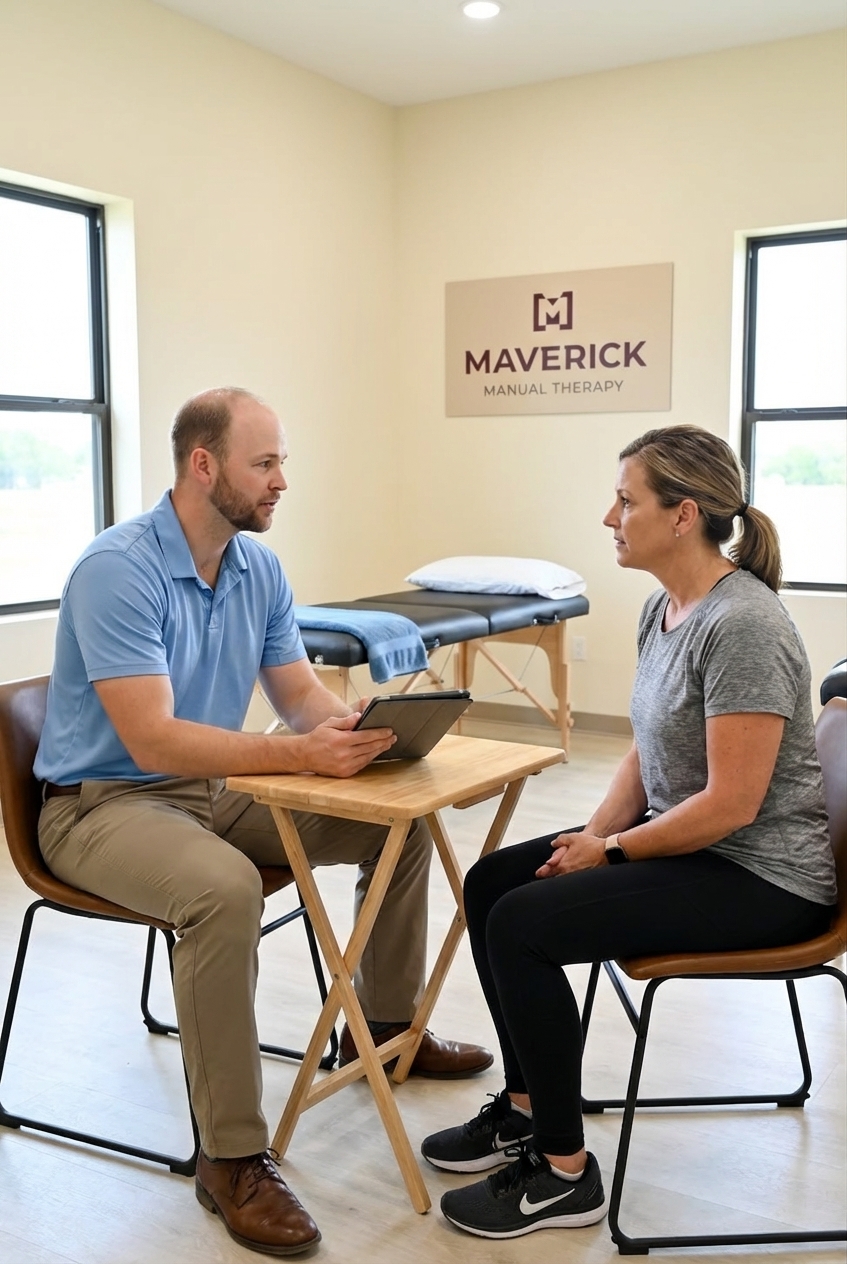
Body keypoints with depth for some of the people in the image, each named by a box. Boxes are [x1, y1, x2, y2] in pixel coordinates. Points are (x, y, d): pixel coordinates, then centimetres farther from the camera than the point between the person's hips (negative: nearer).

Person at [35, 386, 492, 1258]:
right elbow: (153, 740, -30)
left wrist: (357, 725, -19)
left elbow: (301, 694, 4)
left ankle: (386, 1024, 25)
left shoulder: (260, 567, 1)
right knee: (224, 888, -38)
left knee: (400, 820, 3)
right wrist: (301, 753, -37)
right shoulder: (117, 570, -24)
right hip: (104, 802, -8)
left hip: (216, 788, 8)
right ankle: (232, 1158, -21)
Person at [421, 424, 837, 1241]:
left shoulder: (740, 625, -25)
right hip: (683, 839, 10)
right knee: (491, 883, 7)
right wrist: (592, 836, -2)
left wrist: (611, 851, -14)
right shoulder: (663, 607, 5)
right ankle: (526, 1108, 20)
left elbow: (731, 805, -26)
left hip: (759, 876, -10)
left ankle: (565, 1174, -1)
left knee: (522, 924, -18)